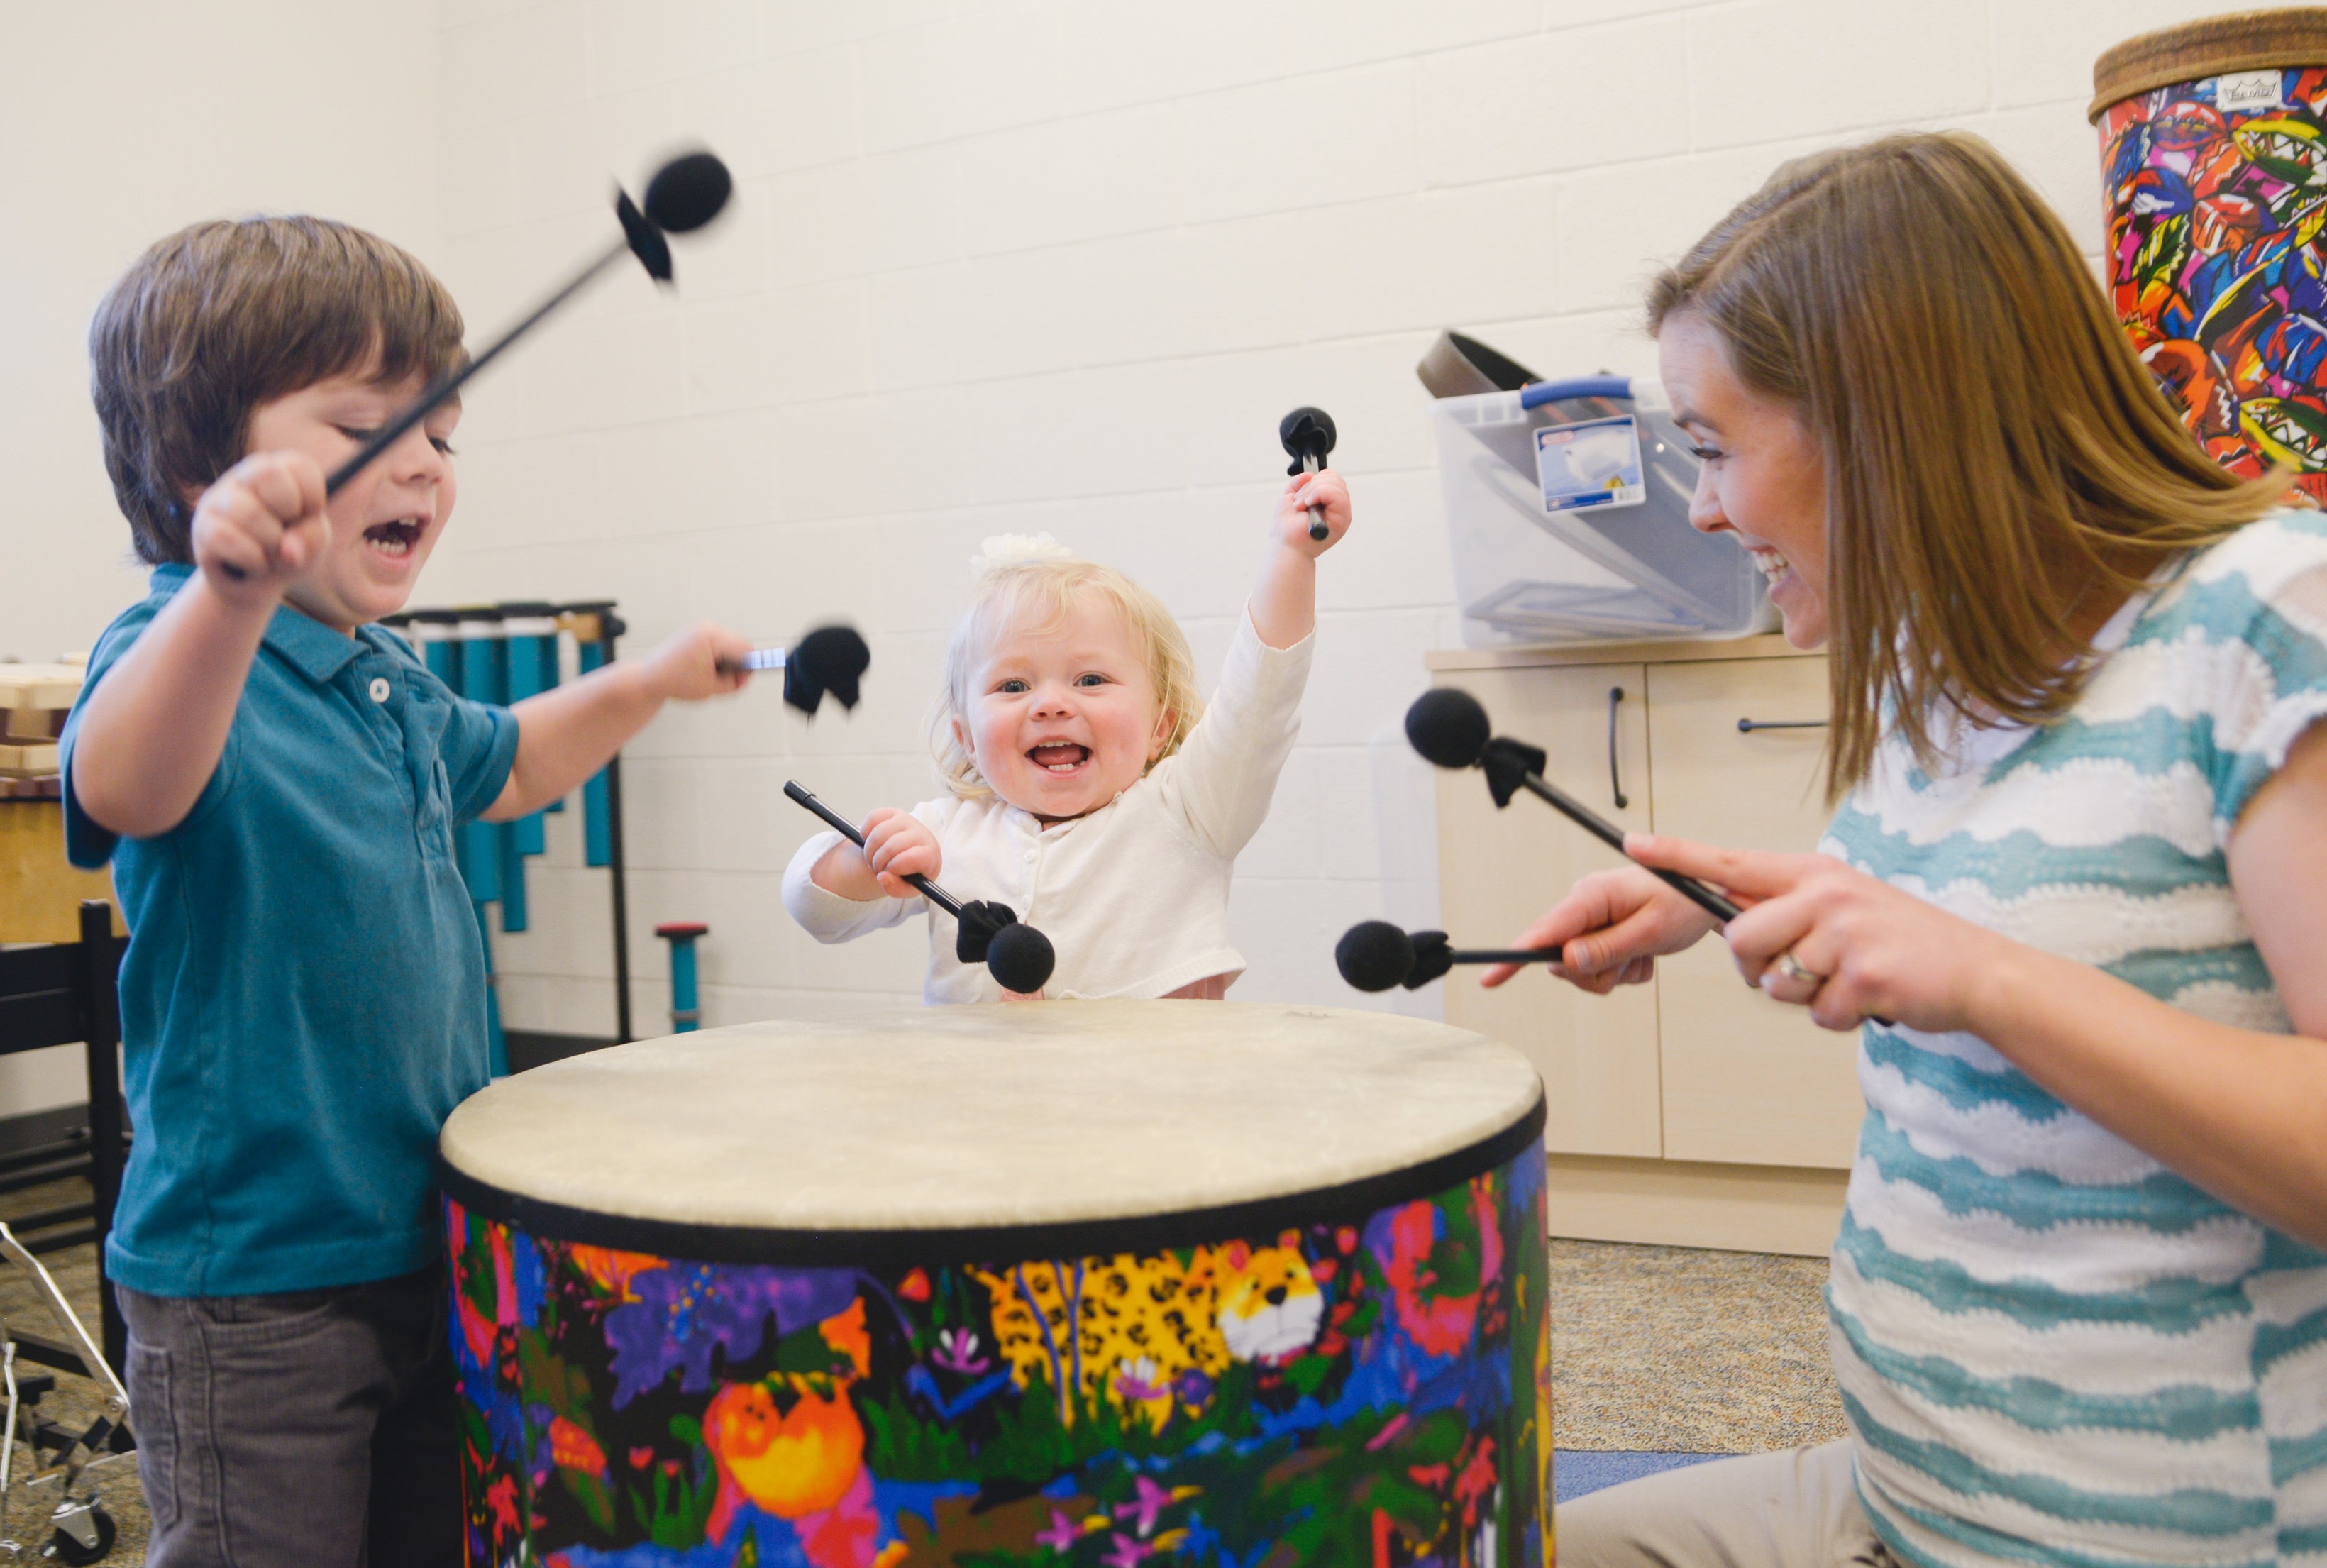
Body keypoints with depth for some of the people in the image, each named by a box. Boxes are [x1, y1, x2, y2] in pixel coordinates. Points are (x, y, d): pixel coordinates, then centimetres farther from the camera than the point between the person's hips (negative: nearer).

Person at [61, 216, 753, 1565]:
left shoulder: (394, 684, 6)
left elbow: (499, 766, 28)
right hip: (250, 1283, -8)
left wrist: (643, 684, 17)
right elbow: (127, 793, -43)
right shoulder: (182, 655, -20)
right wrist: (228, 597, -60)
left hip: (429, 1240, 8)